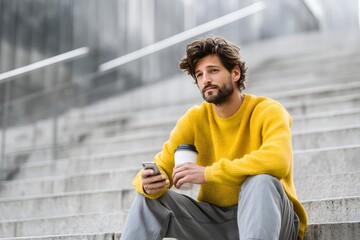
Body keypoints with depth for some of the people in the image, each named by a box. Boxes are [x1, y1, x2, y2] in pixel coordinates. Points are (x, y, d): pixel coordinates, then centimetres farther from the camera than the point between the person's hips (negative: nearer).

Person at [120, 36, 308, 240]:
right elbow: (162, 168, -2)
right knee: (151, 197, -13)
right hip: (216, 220, 4)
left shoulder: (268, 111, -13)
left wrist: (208, 173, -31)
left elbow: (278, 160, -32)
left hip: (269, 216, -4)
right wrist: (149, 183, -27)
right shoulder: (194, 119, 0)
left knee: (261, 181, -34)